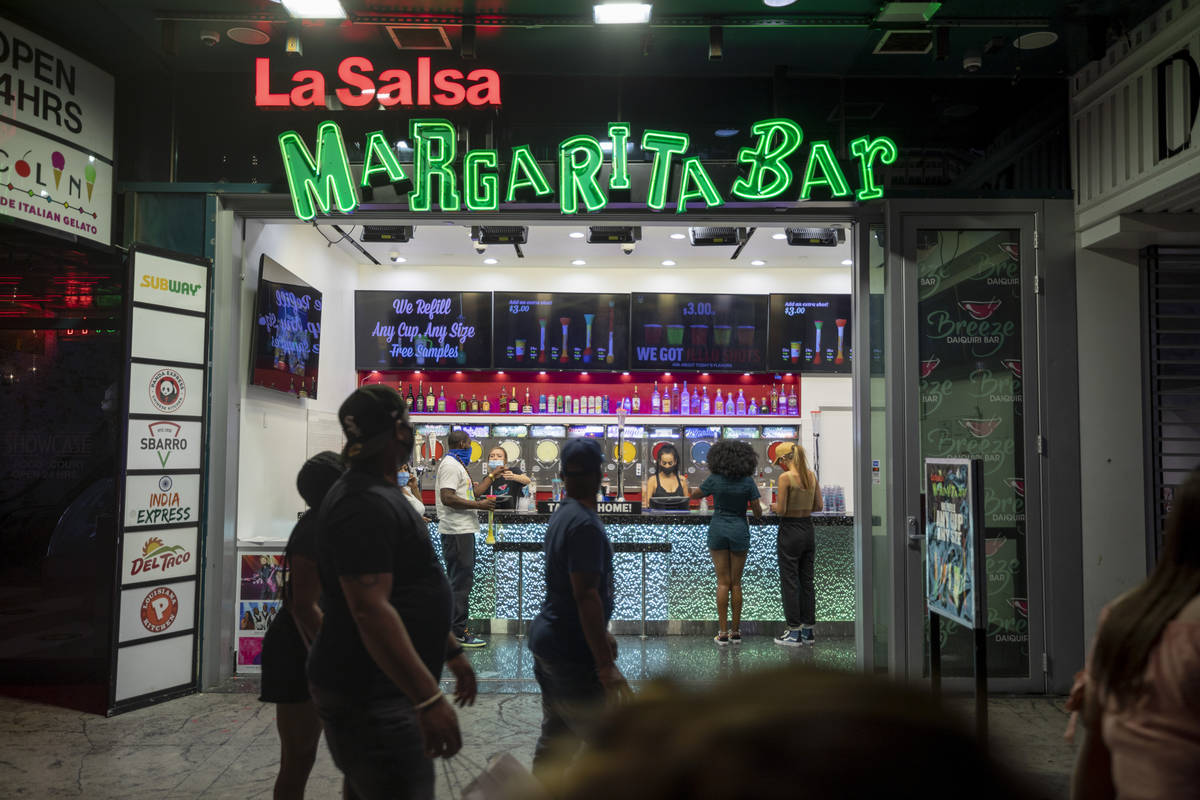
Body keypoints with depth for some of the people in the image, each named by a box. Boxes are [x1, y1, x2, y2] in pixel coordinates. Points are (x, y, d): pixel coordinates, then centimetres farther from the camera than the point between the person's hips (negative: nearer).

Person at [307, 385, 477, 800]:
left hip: (378, 690, 11)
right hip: (367, 697, -11)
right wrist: (429, 699, -31)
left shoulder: (378, 494, 14)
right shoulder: (365, 504, -21)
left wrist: (451, 652, 23)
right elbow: (370, 610, -29)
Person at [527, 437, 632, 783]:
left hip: (547, 638, 9)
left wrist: (600, 635, 27)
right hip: (571, 651, -9)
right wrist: (606, 666, -26)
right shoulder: (586, 524, -20)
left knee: (555, 741, 16)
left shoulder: (562, 515, 10)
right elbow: (586, 595, -26)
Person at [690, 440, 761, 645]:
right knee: (736, 583, 8)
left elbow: (694, 495, 7)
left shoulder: (714, 480, -8)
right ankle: (736, 632, 12)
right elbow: (757, 512, -5)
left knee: (723, 583, 3)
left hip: (718, 530, 0)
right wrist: (758, 512, 18)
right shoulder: (748, 481, -7)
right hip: (740, 531, 0)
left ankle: (723, 633, 1)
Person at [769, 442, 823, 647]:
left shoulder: (785, 477, -16)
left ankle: (794, 632, 8)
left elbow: (781, 510, -16)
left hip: (790, 532, -7)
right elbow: (819, 506, 8)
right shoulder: (811, 475, 4)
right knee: (807, 580, 13)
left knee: (790, 582, 3)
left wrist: (774, 507, 5)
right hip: (808, 530, 7)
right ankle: (808, 630, 19)